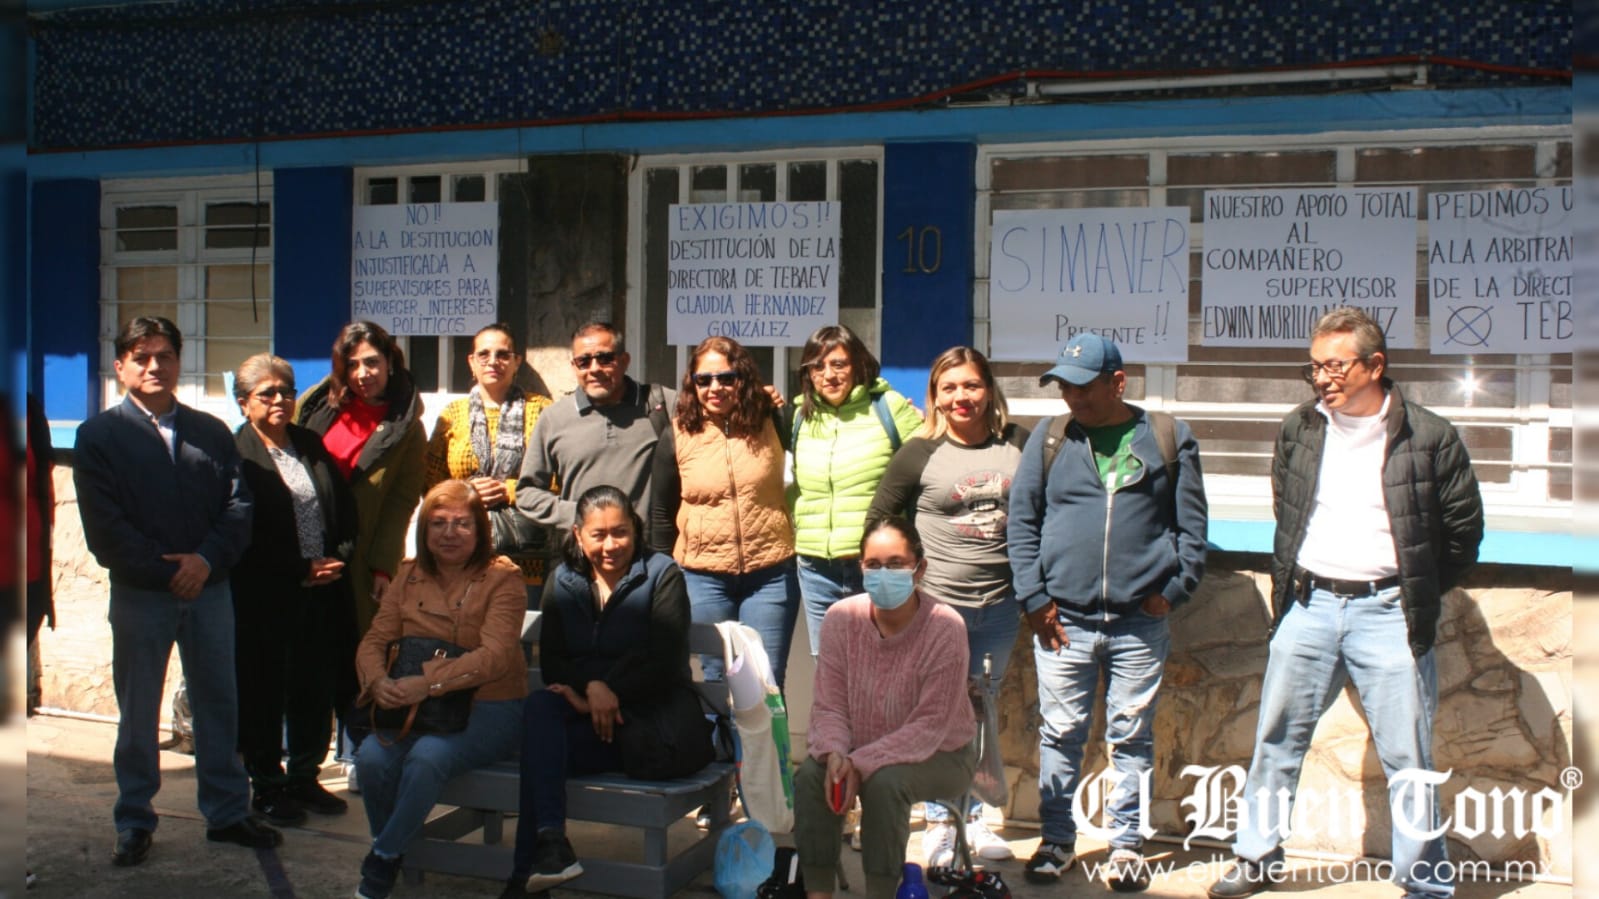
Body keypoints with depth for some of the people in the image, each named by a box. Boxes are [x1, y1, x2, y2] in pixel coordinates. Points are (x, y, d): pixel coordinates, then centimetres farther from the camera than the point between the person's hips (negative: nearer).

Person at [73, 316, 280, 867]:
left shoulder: (211, 432, 10)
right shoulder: (98, 435, 1)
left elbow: (238, 503, 3)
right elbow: (104, 524, -7)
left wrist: (207, 558, -13)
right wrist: (167, 572, -13)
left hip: (209, 588, 3)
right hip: (139, 594, -2)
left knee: (219, 702, 9)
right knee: (137, 713, 7)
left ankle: (227, 812, 21)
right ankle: (134, 824, 19)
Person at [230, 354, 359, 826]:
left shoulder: (312, 444, 12)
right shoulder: (234, 455, -7)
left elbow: (345, 508, 14)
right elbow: (243, 536, -12)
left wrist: (339, 558, -2)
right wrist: (302, 570, -13)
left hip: (322, 592, 5)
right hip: (265, 598, -5)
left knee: (315, 690, 10)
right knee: (264, 694, 7)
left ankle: (305, 778, 25)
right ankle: (267, 788, 21)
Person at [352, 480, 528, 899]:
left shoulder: (502, 578, -5)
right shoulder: (408, 575, 11)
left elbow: (495, 655, -18)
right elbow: (374, 641, 6)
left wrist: (427, 683, -29)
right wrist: (379, 682, -18)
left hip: (487, 710, -4)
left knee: (428, 757, -32)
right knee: (372, 756, -25)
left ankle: (383, 860, -9)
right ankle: (390, 846, 2)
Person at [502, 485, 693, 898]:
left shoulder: (661, 574, -1)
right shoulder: (562, 581, 12)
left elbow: (667, 662, -10)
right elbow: (551, 661, 2)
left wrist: (611, 693, -19)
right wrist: (590, 687, -17)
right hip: (583, 711, 4)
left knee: (540, 751, -25)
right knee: (538, 704, -29)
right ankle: (550, 840, -32)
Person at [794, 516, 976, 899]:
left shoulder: (945, 628, -22)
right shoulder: (841, 617, -11)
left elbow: (929, 727, -21)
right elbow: (828, 704, -7)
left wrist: (860, 763, -29)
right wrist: (834, 753, -27)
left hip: (940, 756, -3)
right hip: (859, 751, 4)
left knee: (884, 781, -32)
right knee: (810, 775, -23)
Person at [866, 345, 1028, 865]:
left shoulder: (1019, 445, 2)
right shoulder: (920, 453, -6)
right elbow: (878, 520, 1)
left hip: (999, 605, 3)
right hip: (935, 605, -3)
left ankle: (970, 817, 29)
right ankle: (938, 823, 18)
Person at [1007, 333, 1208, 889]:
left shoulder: (1168, 439, 3)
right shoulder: (1049, 440, 5)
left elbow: (1192, 526, 6)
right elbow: (1021, 521, 5)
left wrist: (1173, 590, -3)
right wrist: (1033, 598, -2)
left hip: (1140, 622, 0)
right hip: (1063, 620, 1)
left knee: (1132, 737, 9)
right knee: (1061, 735, 7)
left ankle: (1127, 844, 22)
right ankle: (1057, 839, 21)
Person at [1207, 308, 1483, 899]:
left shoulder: (1429, 438, -5)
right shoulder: (1299, 430, 5)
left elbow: (1464, 528, 5)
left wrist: (1419, 596, 7)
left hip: (1387, 612, -3)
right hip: (1309, 606, 3)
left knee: (1407, 756, 3)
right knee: (1276, 740, 9)